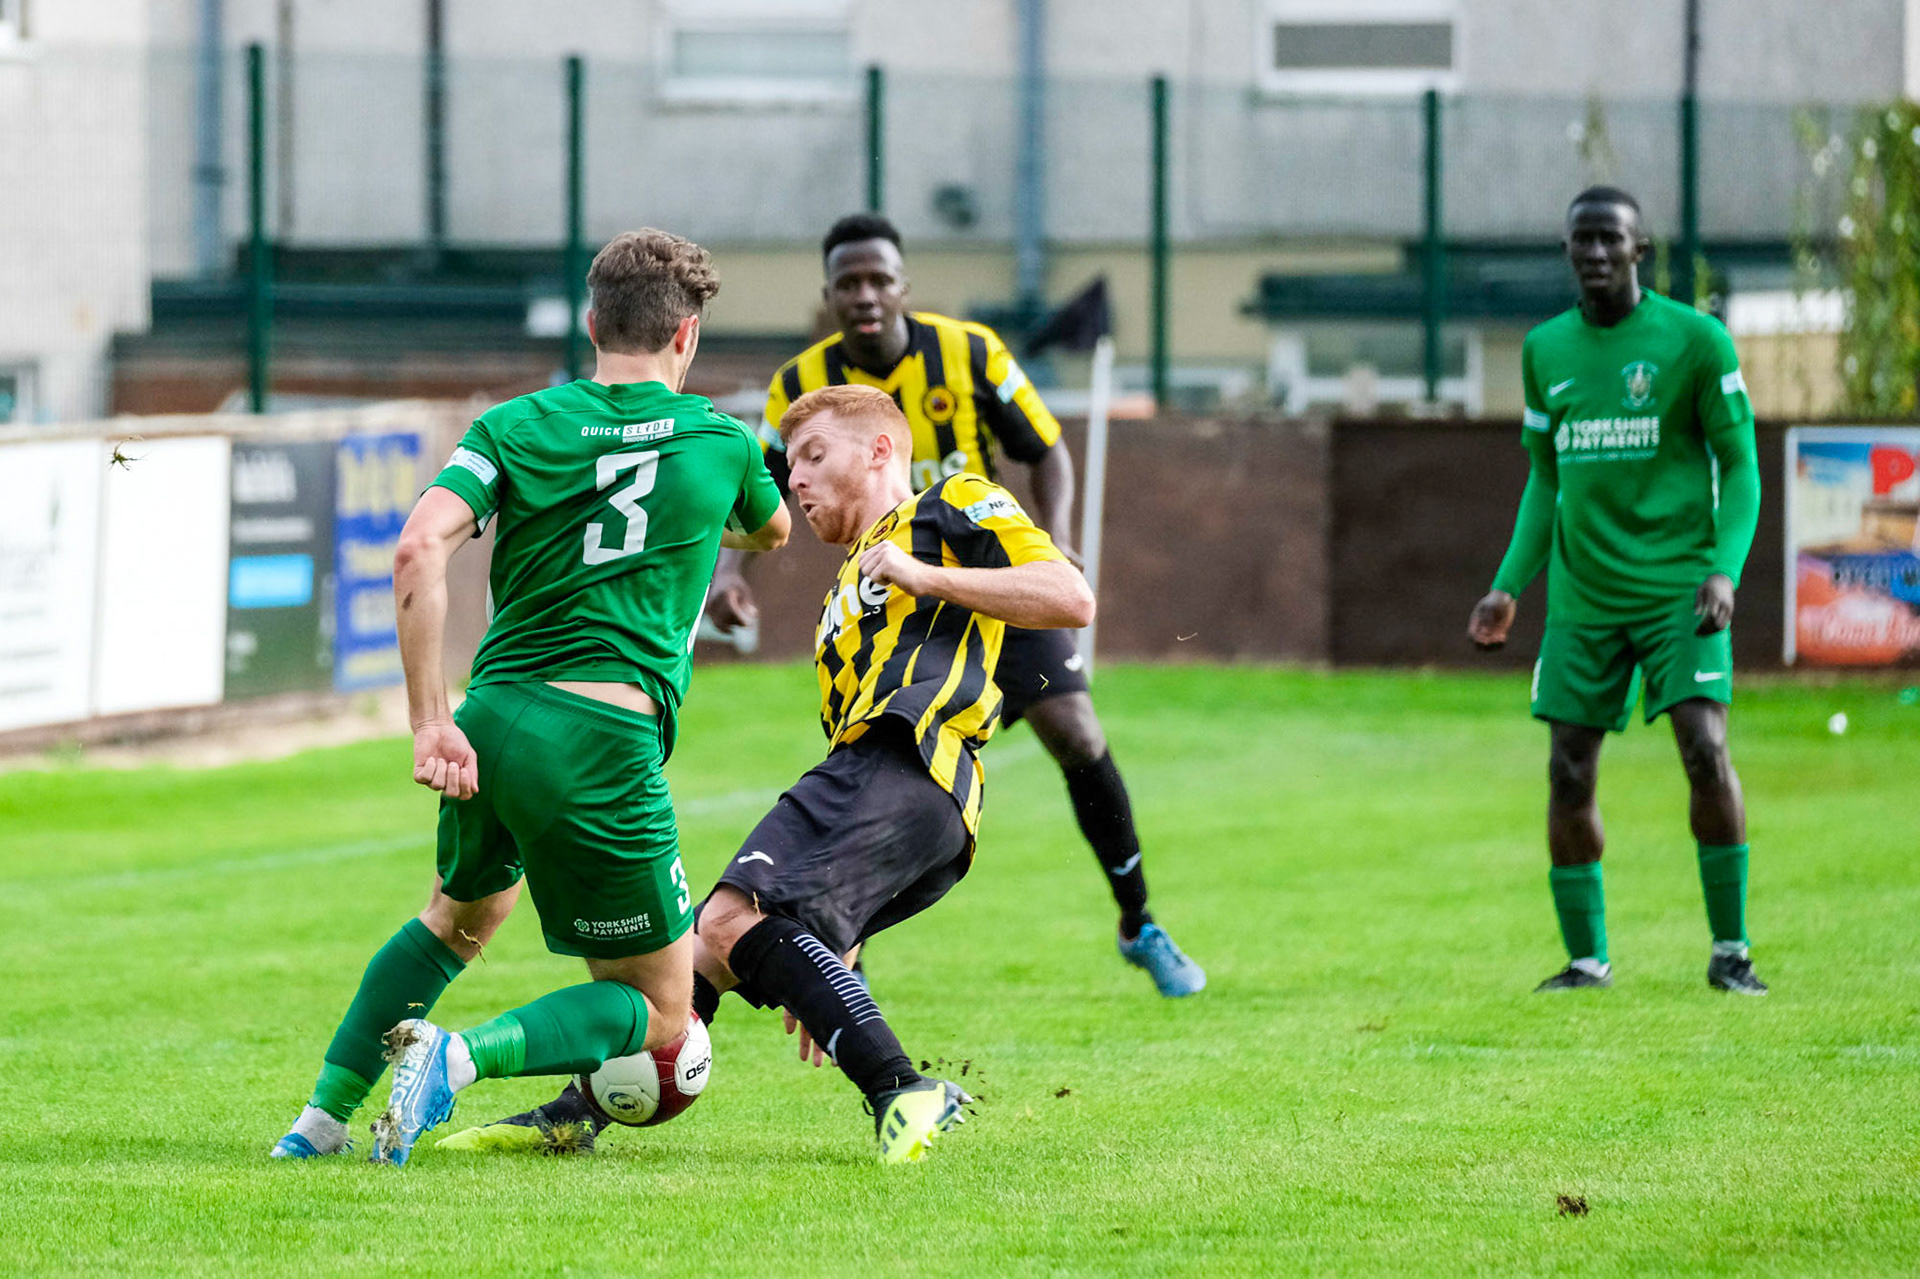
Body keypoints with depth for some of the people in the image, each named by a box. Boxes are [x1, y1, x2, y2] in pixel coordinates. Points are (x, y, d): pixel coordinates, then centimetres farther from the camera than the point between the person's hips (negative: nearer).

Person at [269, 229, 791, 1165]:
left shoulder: (515, 428, 7)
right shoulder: (723, 444, 6)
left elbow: (420, 550, -9)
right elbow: (771, 532, 31)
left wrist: (430, 723, -8)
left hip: (493, 719, 4)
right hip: (605, 741, -4)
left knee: (462, 915, 34)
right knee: (661, 1014, 7)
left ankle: (322, 1115, 27)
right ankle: (458, 1056, -18)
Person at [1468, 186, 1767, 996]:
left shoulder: (1694, 341, -2)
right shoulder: (1546, 351, 11)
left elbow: (1739, 467, -1)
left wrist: (1726, 568, -15)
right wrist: (1509, 586, 11)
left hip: (1677, 588, -4)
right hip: (1583, 596, 4)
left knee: (1705, 748, -17)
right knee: (1569, 775, -2)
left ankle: (1731, 951, -6)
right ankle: (1587, 957, 11)